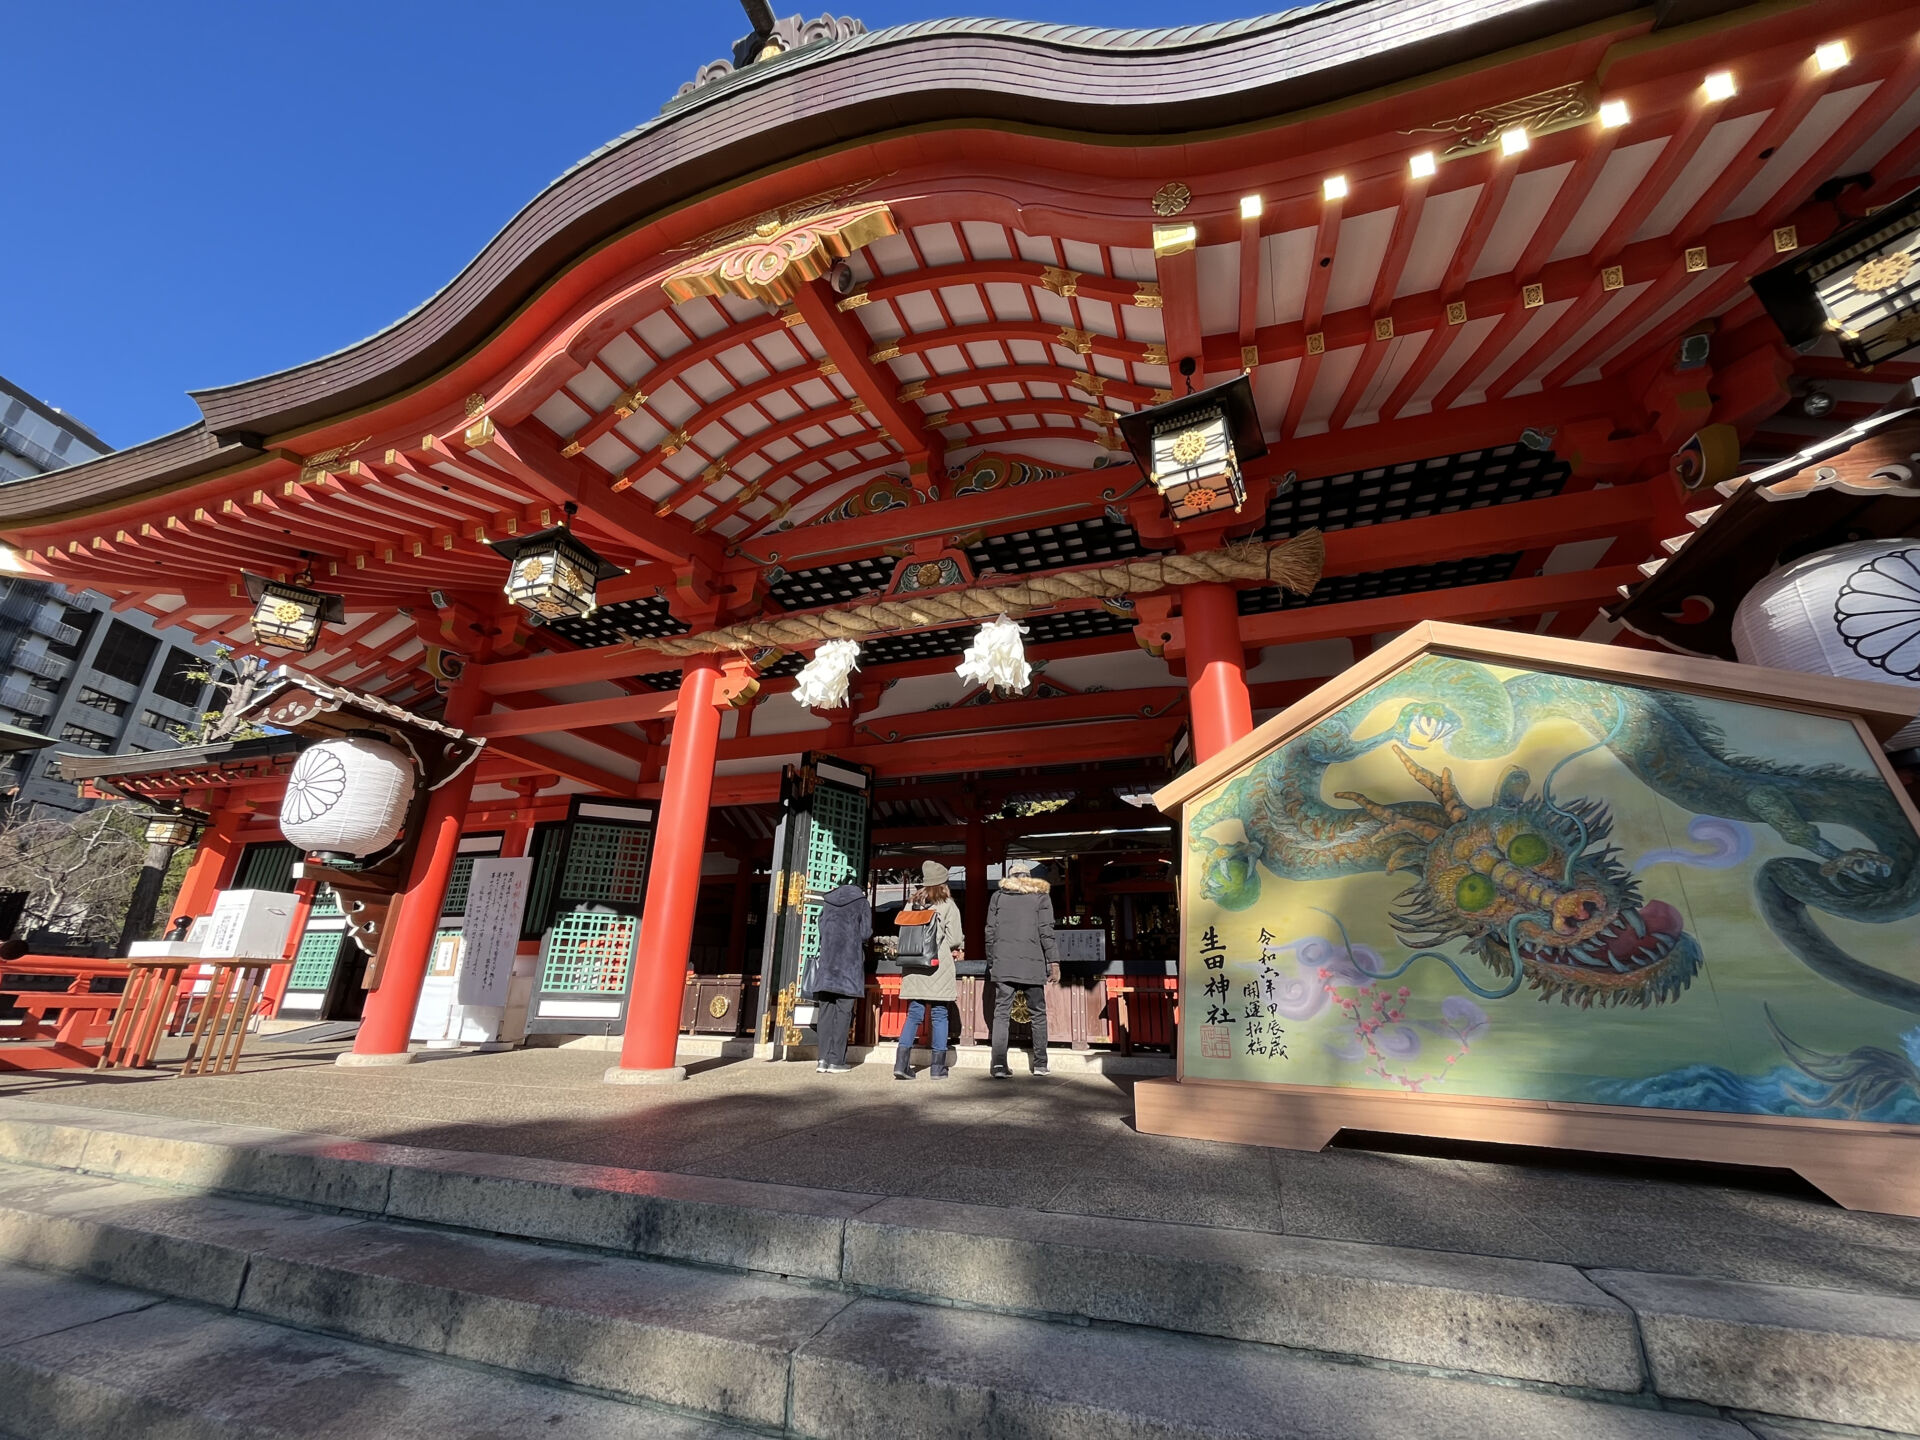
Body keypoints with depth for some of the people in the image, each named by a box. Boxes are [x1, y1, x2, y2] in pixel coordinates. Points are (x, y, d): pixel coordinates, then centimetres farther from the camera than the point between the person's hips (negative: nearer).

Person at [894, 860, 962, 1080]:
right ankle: (938, 1067, 10)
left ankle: (901, 1062, 1)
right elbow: (955, 939, -9)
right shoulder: (948, 906, -6)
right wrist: (957, 948, 12)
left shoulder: (912, 904, 7)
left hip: (915, 968, 4)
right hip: (939, 968, -4)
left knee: (914, 1015, 9)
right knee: (940, 1016, 6)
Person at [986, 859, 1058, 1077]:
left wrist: (991, 963, 15)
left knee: (1001, 1014, 2)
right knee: (1038, 1014, 13)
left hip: (1003, 965, 1)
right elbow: (1046, 931, -3)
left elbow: (990, 932, 9)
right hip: (1032, 965, -1)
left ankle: (999, 1063, -10)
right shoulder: (1041, 896, 6)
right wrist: (1053, 960, -2)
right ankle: (1040, 1064, 15)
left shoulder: (998, 896, 11)